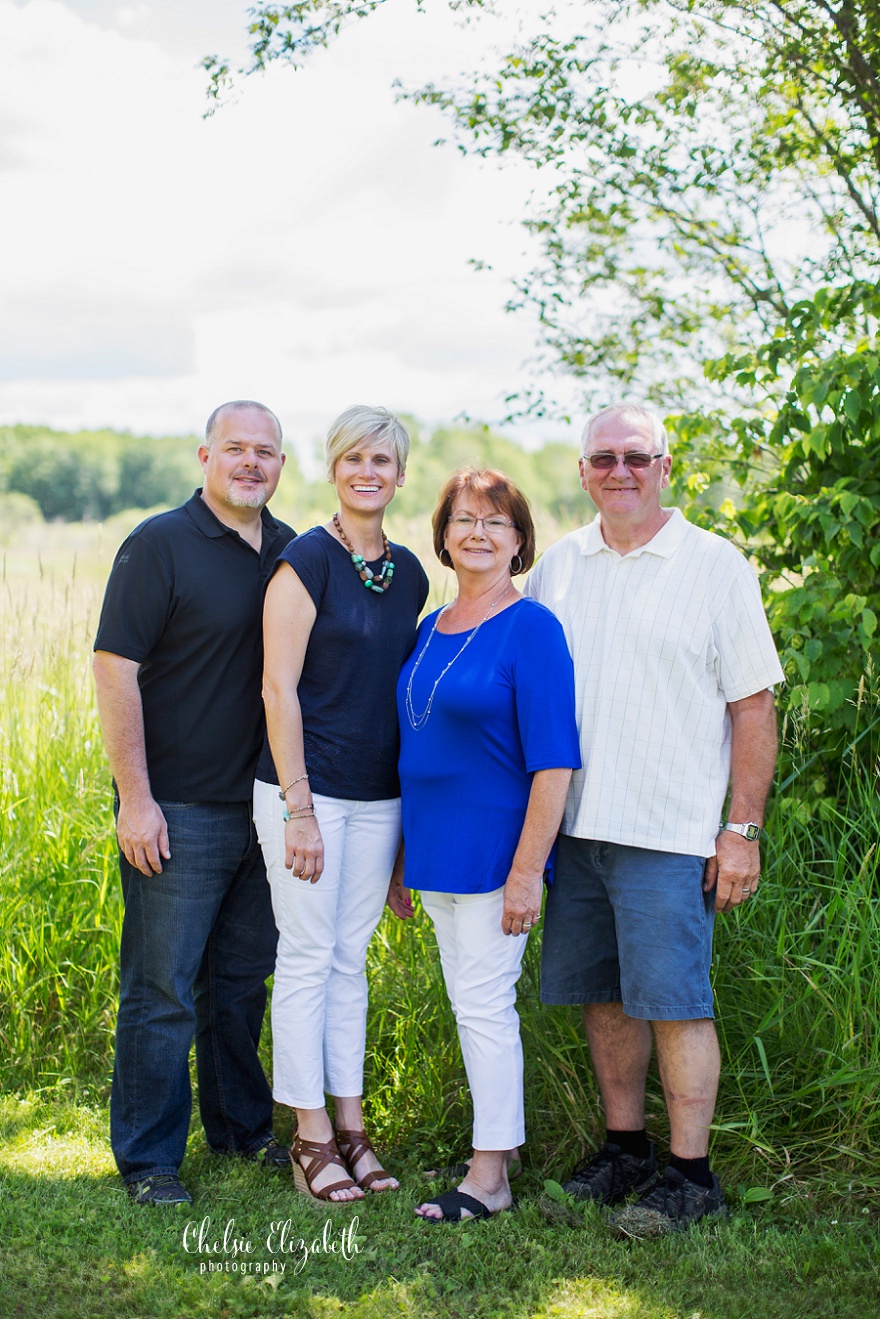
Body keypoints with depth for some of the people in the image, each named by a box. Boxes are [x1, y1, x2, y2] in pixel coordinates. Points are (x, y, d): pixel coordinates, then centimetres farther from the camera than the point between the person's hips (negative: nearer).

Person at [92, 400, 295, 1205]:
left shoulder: (291, 553, 9)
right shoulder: (159, 545, -9)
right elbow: (115, 669, -12)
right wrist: (136, 799, -16)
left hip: (263, 808, 6)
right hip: (177, 812, -6)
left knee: (243, 978, 17)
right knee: (162, 989, 2)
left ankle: (243, 1125, 32)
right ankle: (148, 1158, 14)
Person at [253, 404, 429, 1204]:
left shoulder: (410, 575, 9)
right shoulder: (307, 562, -9)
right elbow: (279, 688, -13)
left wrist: (413, 804, 13)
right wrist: (298, 807, -16)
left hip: (379, 797, 6)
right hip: (307, 790, -6)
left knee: (350, 958, 12)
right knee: (309, 957, 1)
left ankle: (351, 1124, 21)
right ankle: (312, 1136, 11)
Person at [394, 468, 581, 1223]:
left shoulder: (531, 629, -12)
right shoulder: (431, 630, 10)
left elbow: (554, 762, -16)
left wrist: (528, 869, -20)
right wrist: (403, 857, 17)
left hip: (493, 851, -7)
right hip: (436, 851, 7)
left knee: (484, 1005, -2)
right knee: (469, 1005, 14)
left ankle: (490, 1175, 8)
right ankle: (500, 1148, 26)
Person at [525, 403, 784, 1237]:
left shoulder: (715, 567, -1)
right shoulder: (557, 569, 10)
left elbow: (753, 706, -2)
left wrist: (743, 831, -7)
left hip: (670, 831, -4)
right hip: (574, 823, 5)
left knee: (674, 1001, -3)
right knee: (602, 996, 11)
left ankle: (691, 1176, 8)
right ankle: (624, 1150, 25)